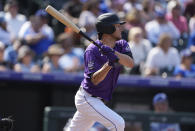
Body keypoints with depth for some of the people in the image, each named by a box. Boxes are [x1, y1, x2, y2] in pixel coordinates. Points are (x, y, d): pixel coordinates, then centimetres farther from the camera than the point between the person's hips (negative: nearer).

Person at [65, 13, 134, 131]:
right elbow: (94, 80, -24)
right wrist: (108, 64, -40)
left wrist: (113, 53, -31)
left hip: (97, 101, 8)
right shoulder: (92, 50, -17)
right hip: (87, 98, -8)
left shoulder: (121, 45, 3)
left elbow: (131, 63, -15)